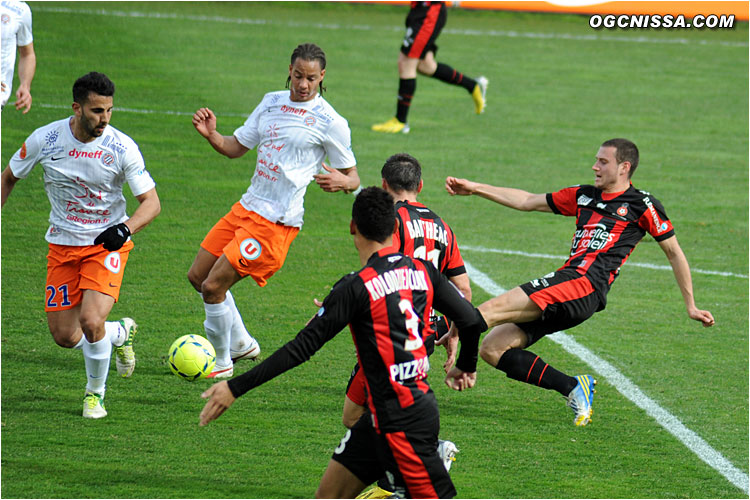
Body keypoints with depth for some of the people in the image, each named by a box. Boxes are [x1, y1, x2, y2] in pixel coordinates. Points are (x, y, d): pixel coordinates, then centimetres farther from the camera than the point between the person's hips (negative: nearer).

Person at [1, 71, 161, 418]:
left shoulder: (122, 147, -15)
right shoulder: (45, 139, -11)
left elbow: (151, 202, -12)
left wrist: (126, 228, -31)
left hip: (107, 245, -3)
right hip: (62, 245, 3)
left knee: (90, 320, -23)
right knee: (64, 337, 1)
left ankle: (95, 393, 5)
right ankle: (120, 333, 34)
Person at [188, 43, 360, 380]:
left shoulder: (330, 122, -8)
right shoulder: (272, 102, 11)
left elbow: (352, 178, -3)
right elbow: (235, 148, 16)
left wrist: (342, 181, -27)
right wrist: (210, 134, -4)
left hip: (276, 222, -8)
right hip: (247, 207, 8)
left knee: (213, 286, -11)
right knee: (197, 276, 13)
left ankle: (221, 362, 9)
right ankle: (241, 343, 31)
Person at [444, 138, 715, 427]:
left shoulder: (641, 205, 6)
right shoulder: (583, 196, 24)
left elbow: (674, 252, 12)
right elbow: (527, 202, 28)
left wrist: (691, 306, 13)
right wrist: (475, 188, 22)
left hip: (587, 288, -8)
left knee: (494, 308, -23)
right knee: (492, 348, -3)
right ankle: (573, 388, -2)